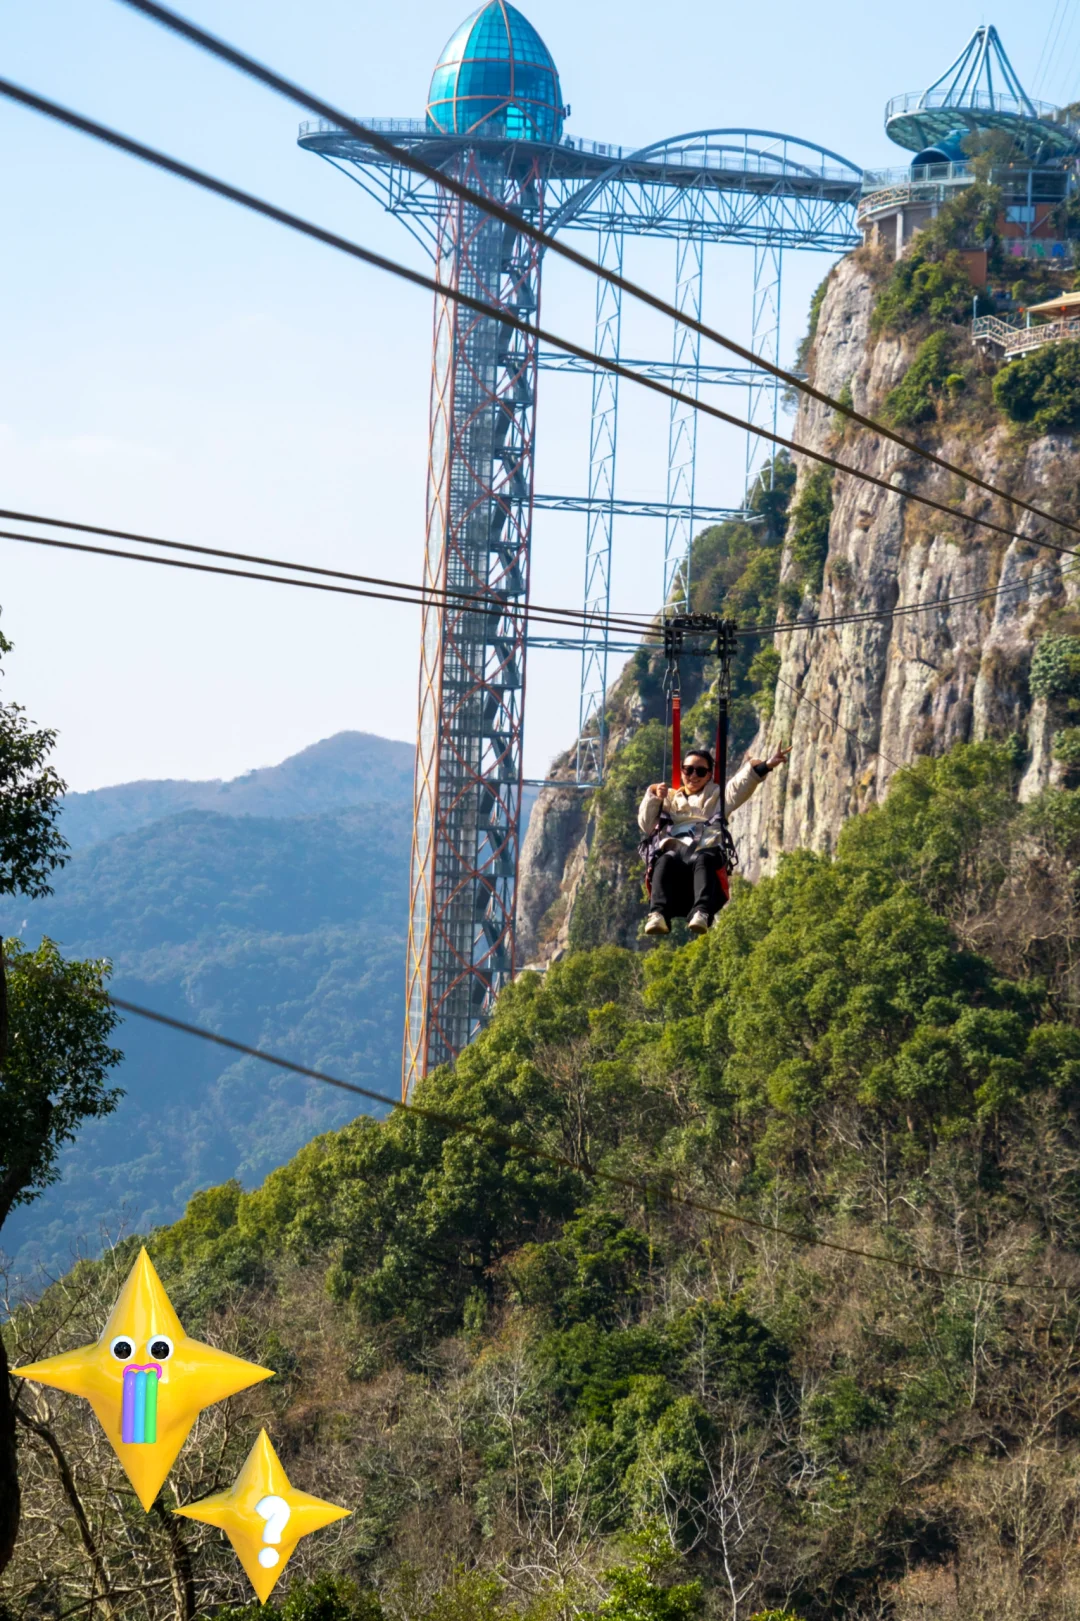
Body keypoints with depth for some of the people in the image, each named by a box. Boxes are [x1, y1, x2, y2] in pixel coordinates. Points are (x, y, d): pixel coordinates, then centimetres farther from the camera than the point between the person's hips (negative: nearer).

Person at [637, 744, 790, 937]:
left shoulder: (716, 795, 31)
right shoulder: (669, 798, 33)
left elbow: (740, 786, 11)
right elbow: (646, 825, 19)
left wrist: (764, 767, -7)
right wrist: (654, 798, 3)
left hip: (705, 852, -1)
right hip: (673, 850, 1)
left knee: (703, 860, -39)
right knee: (666, 861, -37)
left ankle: (702, 913, -63)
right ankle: (659, 914, -59)